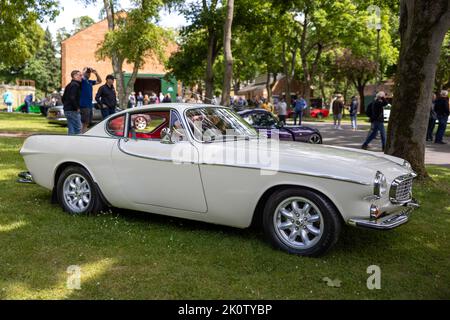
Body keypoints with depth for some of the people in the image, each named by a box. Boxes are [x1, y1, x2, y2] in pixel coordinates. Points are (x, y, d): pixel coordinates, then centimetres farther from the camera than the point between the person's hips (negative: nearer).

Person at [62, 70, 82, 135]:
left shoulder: (69, 85, 18)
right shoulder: (75, 85, -13)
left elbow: (63, 98, 22)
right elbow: (72, 98, -24)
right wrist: (77, 108, -16)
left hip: (67, 110, 10)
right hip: (73, 111, -10)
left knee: (71, 129, 12)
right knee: (77, 128, -7)